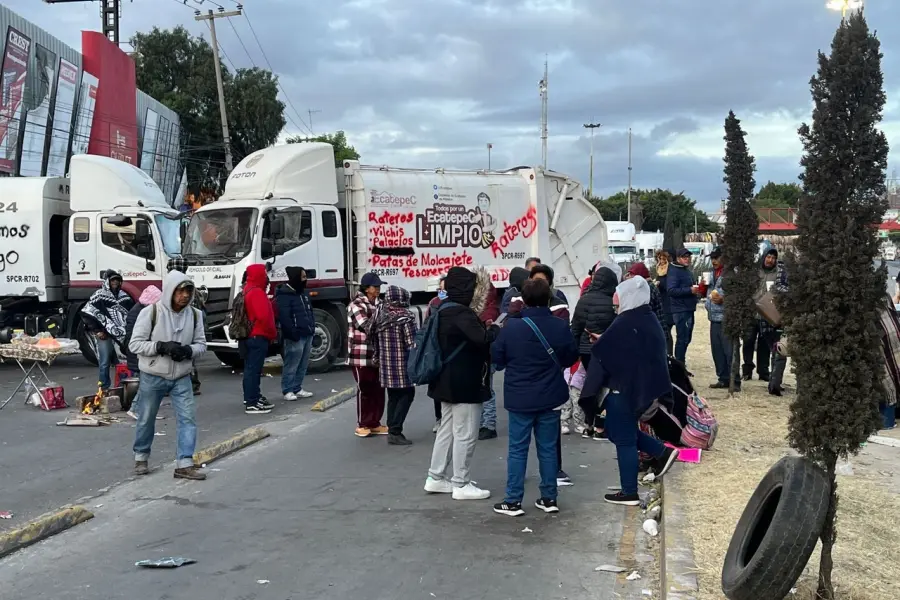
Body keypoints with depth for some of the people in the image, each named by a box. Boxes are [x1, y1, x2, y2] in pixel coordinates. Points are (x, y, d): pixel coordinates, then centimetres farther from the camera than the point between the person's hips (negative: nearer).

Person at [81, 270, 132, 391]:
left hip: (122, 335, 4)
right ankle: (104, 390, 5)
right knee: (105, 363, -1)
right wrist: (96, 331, -9)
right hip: (105, 336, -4)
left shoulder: (124, 296, 13)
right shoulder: (99, 295, -1)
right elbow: (86, 314, -5)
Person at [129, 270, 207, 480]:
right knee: (146, 419, 12)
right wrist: (162, 347, -26)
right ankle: (141, 458, 33)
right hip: (153, 377, -3)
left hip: (182, 378, 3)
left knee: (187, 418, -6)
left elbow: (201, 344, 3)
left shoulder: (194, 314, -2)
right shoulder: (150, 312, -14)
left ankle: (184, 464, -2)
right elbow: (135, 343, -13)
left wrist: (189, 350, -20)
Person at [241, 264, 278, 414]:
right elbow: (263, 316, -25)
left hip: (250, 336, 11)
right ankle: (251, 404, -9)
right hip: (258, 337, -11)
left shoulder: (249, 290, 15)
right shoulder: (257, 292, -18)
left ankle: (254, 397, 25)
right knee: (254, 369, -9)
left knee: (251, 368, 16)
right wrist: (273, 333, -11)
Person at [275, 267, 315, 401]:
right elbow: (284, 317, -18)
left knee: (303, 365, 11)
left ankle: (297, 388, 19)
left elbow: (309, 311, 26)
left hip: (307, 335, 9)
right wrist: (293, 333, -21)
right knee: (291, 365, -6)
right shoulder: (284, 295, -11)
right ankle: (287, 390, -1)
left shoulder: (302, 292, 19)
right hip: (295, 337, -9)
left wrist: (312, 327, 16)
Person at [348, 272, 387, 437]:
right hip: (362, 356, -7)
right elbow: (368, 327, -22)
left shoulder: (379, 304, 12)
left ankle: (374, 423, 20)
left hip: (378, 355, 7)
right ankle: (362, 425, 13)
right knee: (365, 390, 1)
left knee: (378, 390, 10)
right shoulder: (356, 305, -11)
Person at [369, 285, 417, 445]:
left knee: (393, 397, 16)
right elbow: (412, 343, -14)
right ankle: (395, 432, -3)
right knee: (407, 394, 3)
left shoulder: (379, 315, 7)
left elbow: (371, 335, 13)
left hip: (385, 364, 6)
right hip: (402, 364, -6)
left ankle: (392, 430, 17)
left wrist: (378, 355, 23)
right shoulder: (405, 317, -12)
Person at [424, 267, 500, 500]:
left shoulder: (444, 311, 10)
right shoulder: (462, 313, -21)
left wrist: (485, 329, 7)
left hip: (447, 381, 10)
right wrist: (494, 329, -10)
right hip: (465, 384, -10)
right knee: (465, 434, -1)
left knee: (447, 429, 17)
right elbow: (483, 339, -30)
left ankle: (436, 478, 23)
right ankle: (461, 485, 6)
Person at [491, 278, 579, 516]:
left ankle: (513, 501, 7)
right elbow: (571, 357, 4)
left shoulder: (510, 327, -12)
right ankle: (549, 498, 18)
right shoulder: (560, 327, -8)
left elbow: (497, 357, -2)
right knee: (548, 448, 12)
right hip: (550, 398, 2)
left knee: (517, 449, 6)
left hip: (519, 398, -2)